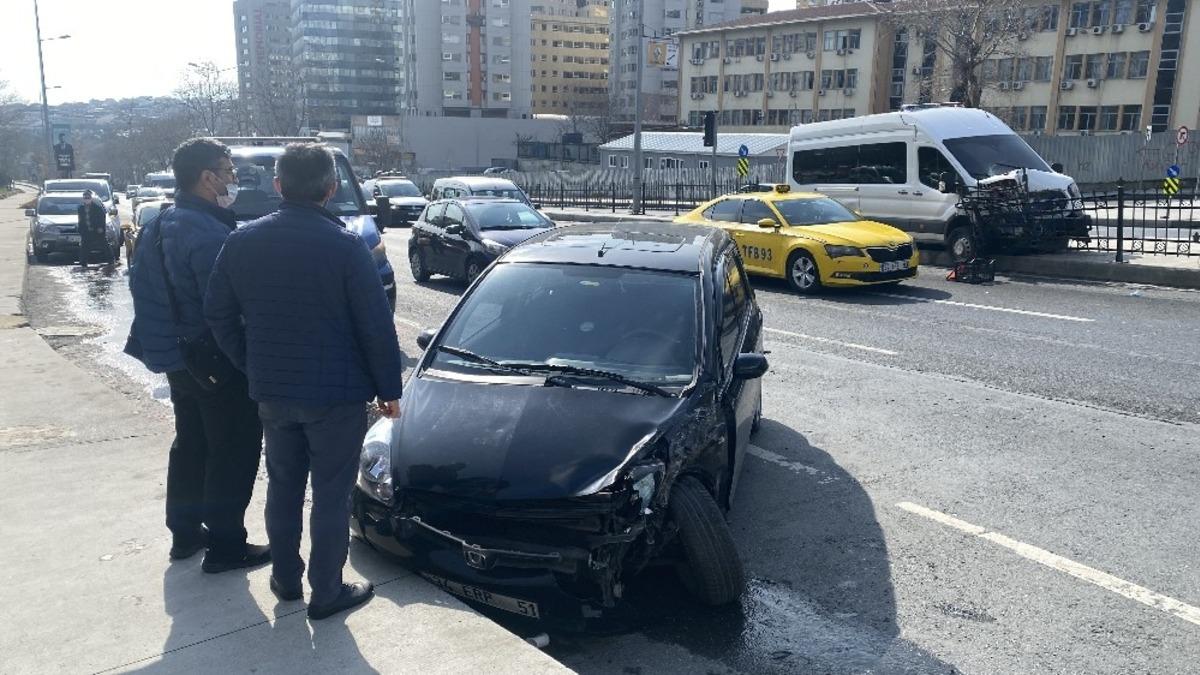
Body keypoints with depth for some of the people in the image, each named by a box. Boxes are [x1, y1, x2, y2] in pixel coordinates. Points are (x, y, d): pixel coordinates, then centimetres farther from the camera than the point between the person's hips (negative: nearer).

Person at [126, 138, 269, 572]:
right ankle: (225, 545, 10)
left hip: (179, 358, 10)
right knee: (235, 452, 2)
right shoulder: (209, 234, -24)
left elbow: (141, 284, 16)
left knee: (191, 446, 20)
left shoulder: (160, 227, 8)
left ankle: (185, 532, 32)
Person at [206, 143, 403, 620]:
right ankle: (326, 592, 16)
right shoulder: (345, 245, -15)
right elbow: (377, 327, -13)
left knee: (283, 486, 20)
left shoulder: (243, 242, -1)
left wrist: (253, 367, 17)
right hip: (336, 393, -4)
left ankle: (286, 578, 33)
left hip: (272, 391, 5)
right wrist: (389, 389, -3)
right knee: (331, 494, 7)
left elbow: (219, 316, 6)